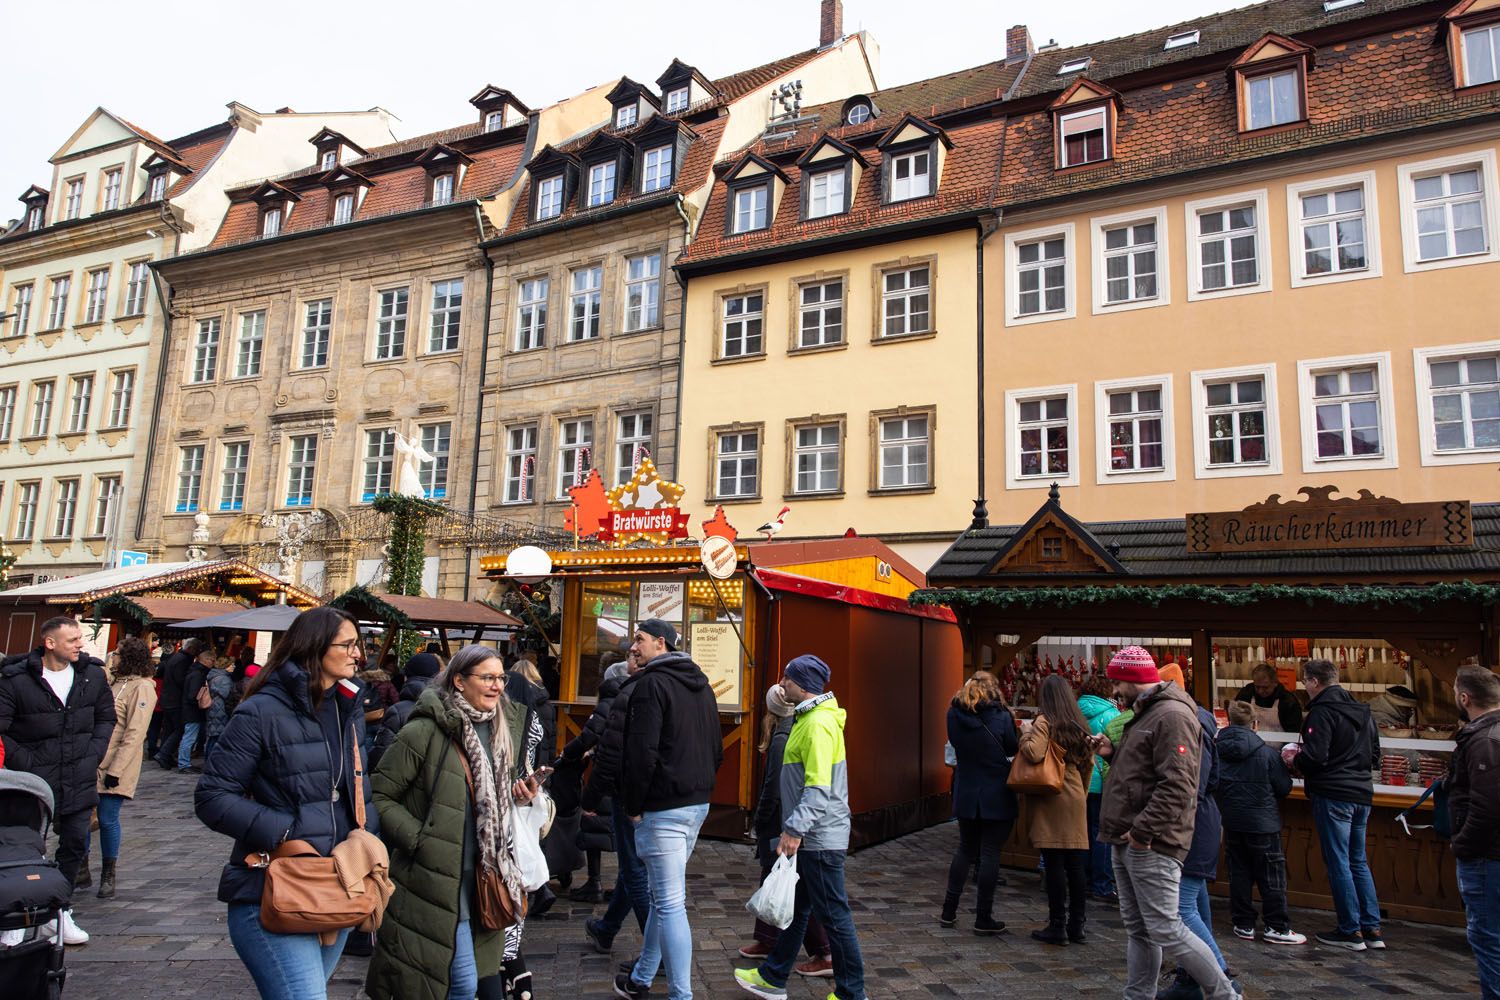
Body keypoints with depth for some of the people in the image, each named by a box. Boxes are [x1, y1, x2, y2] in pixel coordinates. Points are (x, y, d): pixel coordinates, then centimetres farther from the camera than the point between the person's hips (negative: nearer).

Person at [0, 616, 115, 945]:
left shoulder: (93, 674, 1)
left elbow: (106, 717, 13)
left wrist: (93, 754, 3)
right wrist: (28, 763, -12)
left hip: (80, 780, 4)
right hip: (34, 781, -3)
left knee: (75, 845, 10)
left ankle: (59, 909, 26)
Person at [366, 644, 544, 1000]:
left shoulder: (505, 727, 8)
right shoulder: (424, 732, -15)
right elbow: (379, 796, -12)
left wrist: (525, 793, 1)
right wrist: (419, 839, -17)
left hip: (482, 876, 7)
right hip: (435, 880, -7)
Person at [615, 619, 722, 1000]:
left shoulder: (651, 683, -13)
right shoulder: (701, 685, 14)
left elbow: (642, 752, -20)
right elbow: (717, 748, 18)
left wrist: (633, 806, -10)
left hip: (663, 808, -9)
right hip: (698, 804, 9)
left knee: (670, 903, -4)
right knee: (663, 895, 19)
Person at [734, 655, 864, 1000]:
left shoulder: (819, 723, -20)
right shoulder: (810, 717, 12)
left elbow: (819, 787, -26)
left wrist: (794, 829, -25)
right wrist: (793, 829, 21)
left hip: (820, 838, -11)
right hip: (810, 835, 11)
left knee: (833, 915, 1)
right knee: (795, 908, 19)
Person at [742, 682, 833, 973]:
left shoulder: (781, 739, -20)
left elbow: (774, 788, -20)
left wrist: (759, 820, -6)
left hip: (782, 825, -9)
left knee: (796, 888, -1)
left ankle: (825, 955, 4)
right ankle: (767, 941, 34)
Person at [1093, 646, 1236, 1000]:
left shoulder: (1172, 716, -15)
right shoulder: (1146, 714, 18)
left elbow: (1176, 785, -24)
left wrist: (1143, 831, -23)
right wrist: (1113, 753, 11)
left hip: (1151, 844, -10)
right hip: (1128, 840, 10)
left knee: (1165, 931, -5)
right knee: (1137, 929, 14)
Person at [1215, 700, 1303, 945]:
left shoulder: (1218, 750, -5)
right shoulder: (1266, 753, -14)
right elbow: (1284, 788, -7)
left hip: (1231, 821, 4)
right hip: (1262, 822, -4)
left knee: (1239, 873, 12)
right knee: (1272, 876, 7)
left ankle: (1243, 924, 16)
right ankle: (1277, 927, 10)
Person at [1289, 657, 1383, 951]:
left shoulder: (1323, 712, -15)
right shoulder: (1362, 711, 12)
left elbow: (1315, 757, -21)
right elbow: (1374, 755, 19)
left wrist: (1294, 760, -3)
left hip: (1333, 796, -8)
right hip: (1362, 794, 8)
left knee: (1338, 863, 0)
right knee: (1359, 861, 16)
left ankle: (1350, 932, 5)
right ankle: (1372, 928, 18)